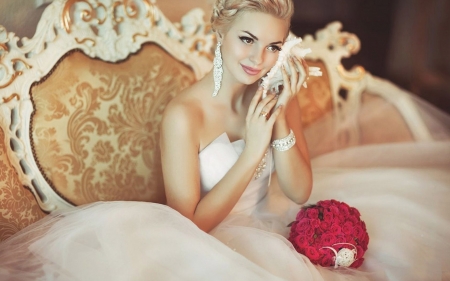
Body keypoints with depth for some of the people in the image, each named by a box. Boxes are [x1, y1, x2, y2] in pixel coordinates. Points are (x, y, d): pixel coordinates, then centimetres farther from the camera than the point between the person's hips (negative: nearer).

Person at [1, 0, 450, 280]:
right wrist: (252, 151, -26)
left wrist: (280, 118, -20)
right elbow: (191, 223, -18)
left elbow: (300, 192, -5)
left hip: (268, 230, 5)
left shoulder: (277, 95, -5)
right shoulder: (184, 115, -22)